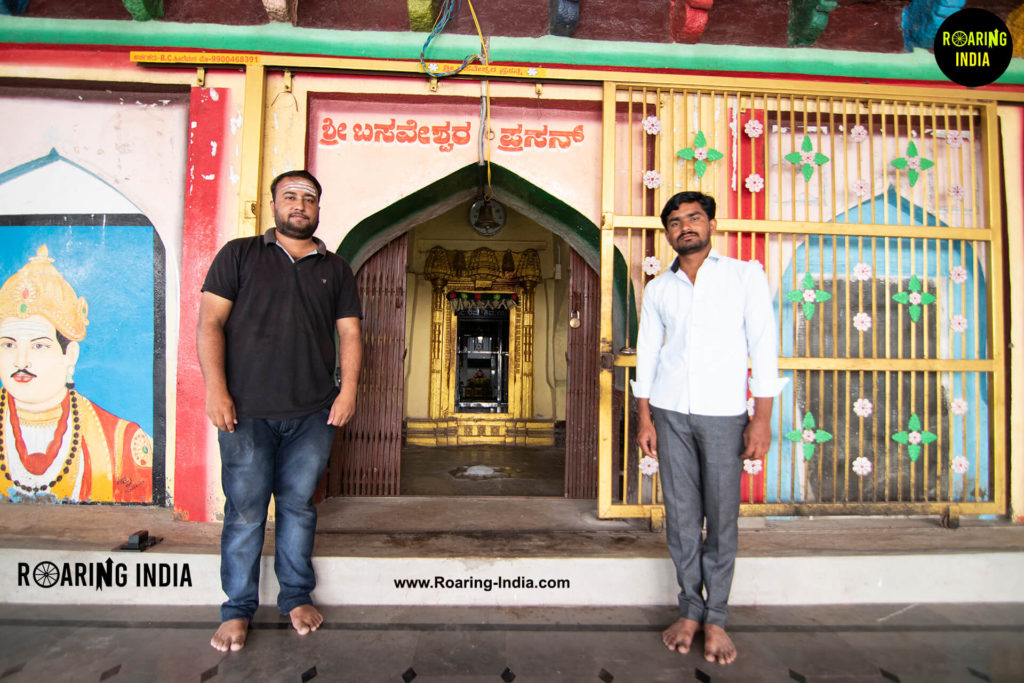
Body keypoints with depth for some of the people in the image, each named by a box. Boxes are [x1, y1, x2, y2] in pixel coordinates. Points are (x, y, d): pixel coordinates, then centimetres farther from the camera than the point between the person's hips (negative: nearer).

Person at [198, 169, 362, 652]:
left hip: (313, 413, 2)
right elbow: (210, 322, 1)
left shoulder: (336, 269, 14)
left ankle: (296, 598, 26)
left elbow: (349, 334, 10)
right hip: (246, 411, -1)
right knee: (245, 510, 5)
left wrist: (348, 390, -3)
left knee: (298, 505, 10)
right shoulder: (239, 255, 8)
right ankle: (238, 610, 21)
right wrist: (216, 389, -9)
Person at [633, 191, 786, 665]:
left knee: (722, 517, 3)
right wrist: (644, 418, 4)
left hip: (724, 413, -2)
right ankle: (690, 611, 21)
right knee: (681, 515, 6)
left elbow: (763, 349, -2)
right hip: (670, 412, 2)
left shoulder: (746, 276, 3)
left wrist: (762, 418, -8)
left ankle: (716, 618, 19)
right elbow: (646, 356, 11)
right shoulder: (657, 289, 10)